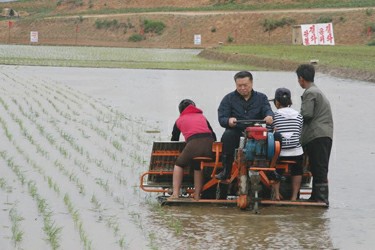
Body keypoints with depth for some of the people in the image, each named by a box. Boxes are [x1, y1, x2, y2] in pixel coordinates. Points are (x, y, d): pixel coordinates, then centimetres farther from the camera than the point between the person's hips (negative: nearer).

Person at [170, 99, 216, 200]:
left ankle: (175, 194, 9)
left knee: (179, 164, 20)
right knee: (198, 166, 26)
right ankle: (197, 196, 21)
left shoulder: (180, 120, 25)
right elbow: (213, 135, 27)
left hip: (194, 144, -3)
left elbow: (174, 140, 32)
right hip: (210, 144, 3)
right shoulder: (202, 117, 32)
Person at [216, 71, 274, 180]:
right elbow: (222, 118, 2)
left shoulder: (261, 97, 17)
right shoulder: (229, 99, 14)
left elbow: (267, 110, -2)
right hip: (236, 132, -1)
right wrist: (229, 121, -24)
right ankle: (226, 170, -30)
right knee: (227, 136, -34)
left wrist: (269, 116, -29)